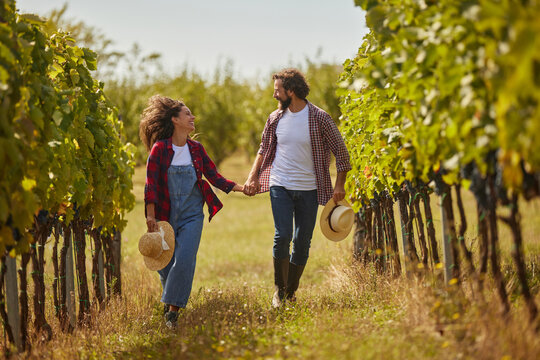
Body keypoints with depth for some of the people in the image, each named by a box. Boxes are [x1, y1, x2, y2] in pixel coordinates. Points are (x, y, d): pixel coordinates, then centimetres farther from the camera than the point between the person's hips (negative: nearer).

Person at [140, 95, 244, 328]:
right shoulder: (160, 148, -5)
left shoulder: (196, 149, 7)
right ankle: (171, 304, 29)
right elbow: (151, 184, -7)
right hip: (166, 216, -2)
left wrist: (240, 187, -2)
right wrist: (150, 215, -13)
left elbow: (214, 177, 10)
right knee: (165, 263, 4)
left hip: (192, 215, 2)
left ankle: (173, 309, -8)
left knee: (184, 261, -13)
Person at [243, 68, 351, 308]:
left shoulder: (319, 118, -8)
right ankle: (279, 289, 2)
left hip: (308, 189, -1)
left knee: (303, 241, 4)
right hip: (280, 186, 1)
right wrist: (253, 177, 3)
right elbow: (264, 150, 15)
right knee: (282, 236, -13)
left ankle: (291, 291, 19)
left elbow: (340, 151, -1)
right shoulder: (276, 118, 3)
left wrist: (339, 184, -8)